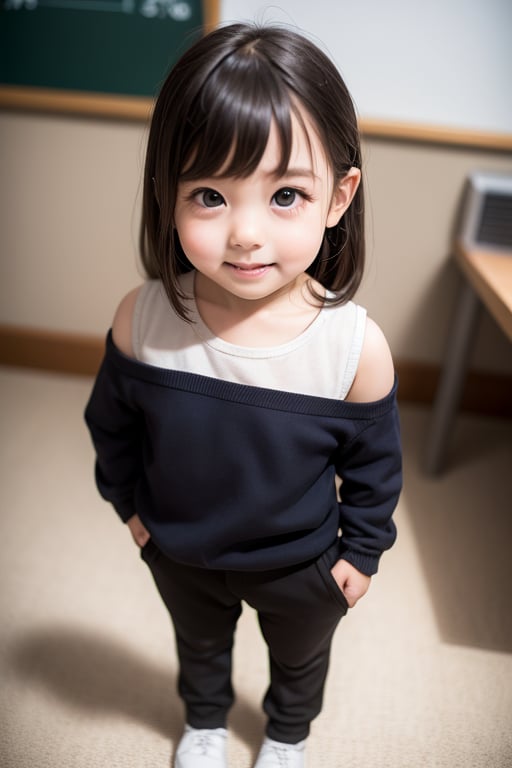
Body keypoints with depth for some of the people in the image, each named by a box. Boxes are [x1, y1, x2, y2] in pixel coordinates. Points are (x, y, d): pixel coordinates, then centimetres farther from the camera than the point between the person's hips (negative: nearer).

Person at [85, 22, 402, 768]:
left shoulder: (357, 347, -31)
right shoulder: (142, 317, -27)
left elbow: (374, 463, -13)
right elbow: (111, 421, -7)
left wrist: (362, 548, -2)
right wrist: (128, 501, 3)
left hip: (302, 565, 0)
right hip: (178, 552, 2)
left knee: (299, 656, 31)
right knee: (199, 643, 33)